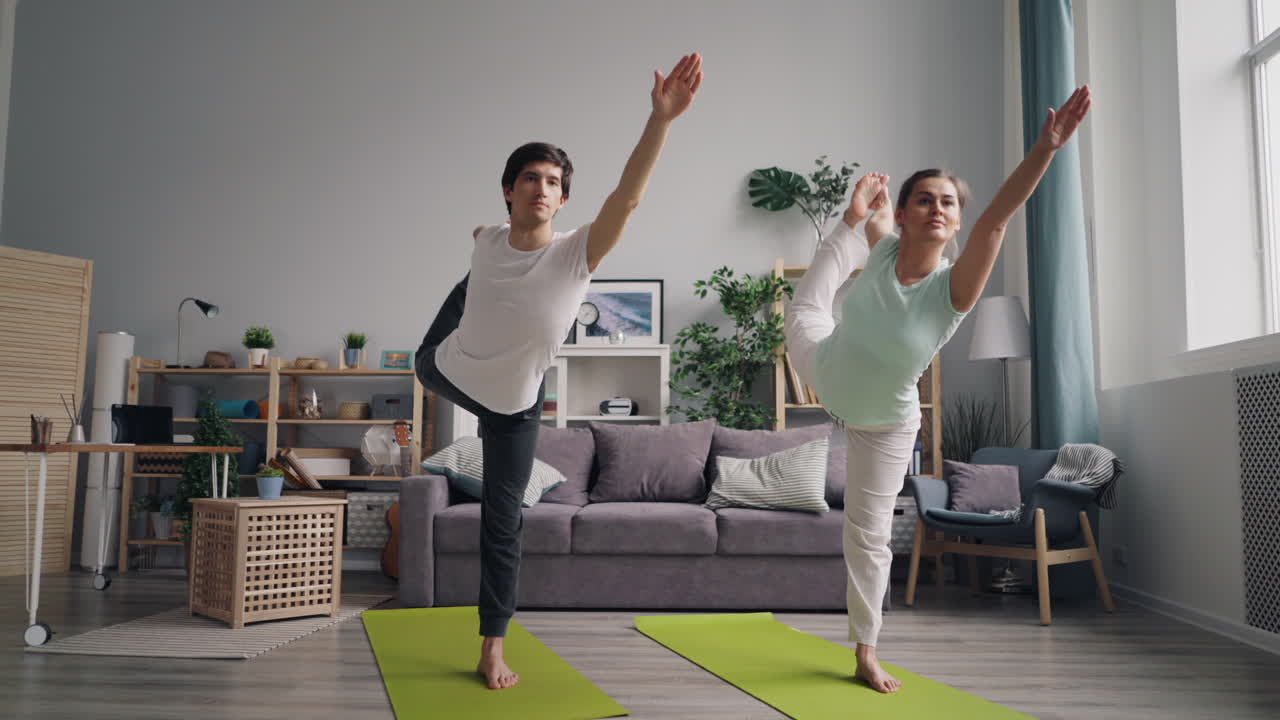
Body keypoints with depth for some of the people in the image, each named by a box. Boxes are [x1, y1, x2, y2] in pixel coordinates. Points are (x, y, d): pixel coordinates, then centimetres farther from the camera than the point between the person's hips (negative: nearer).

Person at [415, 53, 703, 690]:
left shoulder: (576, 254, -29)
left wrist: (661, 119, -58)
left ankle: (492, 649, 18)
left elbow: (627, 196, -47)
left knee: (502, 525, 3)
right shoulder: (486, 241, -19)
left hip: (513, 409, -2)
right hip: (444, 371, 2)